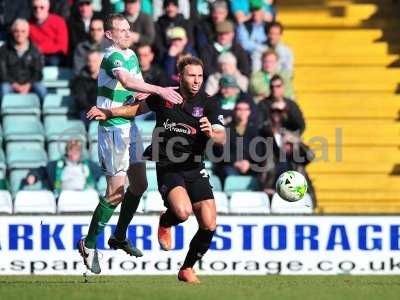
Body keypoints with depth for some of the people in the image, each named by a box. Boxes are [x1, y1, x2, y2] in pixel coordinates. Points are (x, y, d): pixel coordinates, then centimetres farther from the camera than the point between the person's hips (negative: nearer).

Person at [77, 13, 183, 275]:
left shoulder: (131, 55, 12)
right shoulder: (113, 57, -19)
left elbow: (138, 85, 21)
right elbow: (126, 81, -39)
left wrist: (142, 95, -4)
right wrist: (158, 90, -49)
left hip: (130, 126, 9)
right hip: (114, 128, -9)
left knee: (139, 185, 15)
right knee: (116, 192, -10)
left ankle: (119, 237, 30)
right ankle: (89, 244, 2)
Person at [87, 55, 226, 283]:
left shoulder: (208, 104, -4)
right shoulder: (164, 96, 1)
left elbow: (222, 138, -15)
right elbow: (139, 108, 22)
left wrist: (211, 133, -37)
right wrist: (108, 113, 17)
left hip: (195, 169, 2)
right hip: (168, 168, -1)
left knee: (209, 225, -7)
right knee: (183, 211, -30)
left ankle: (187, 269, 18)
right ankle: (165, 222, 9)